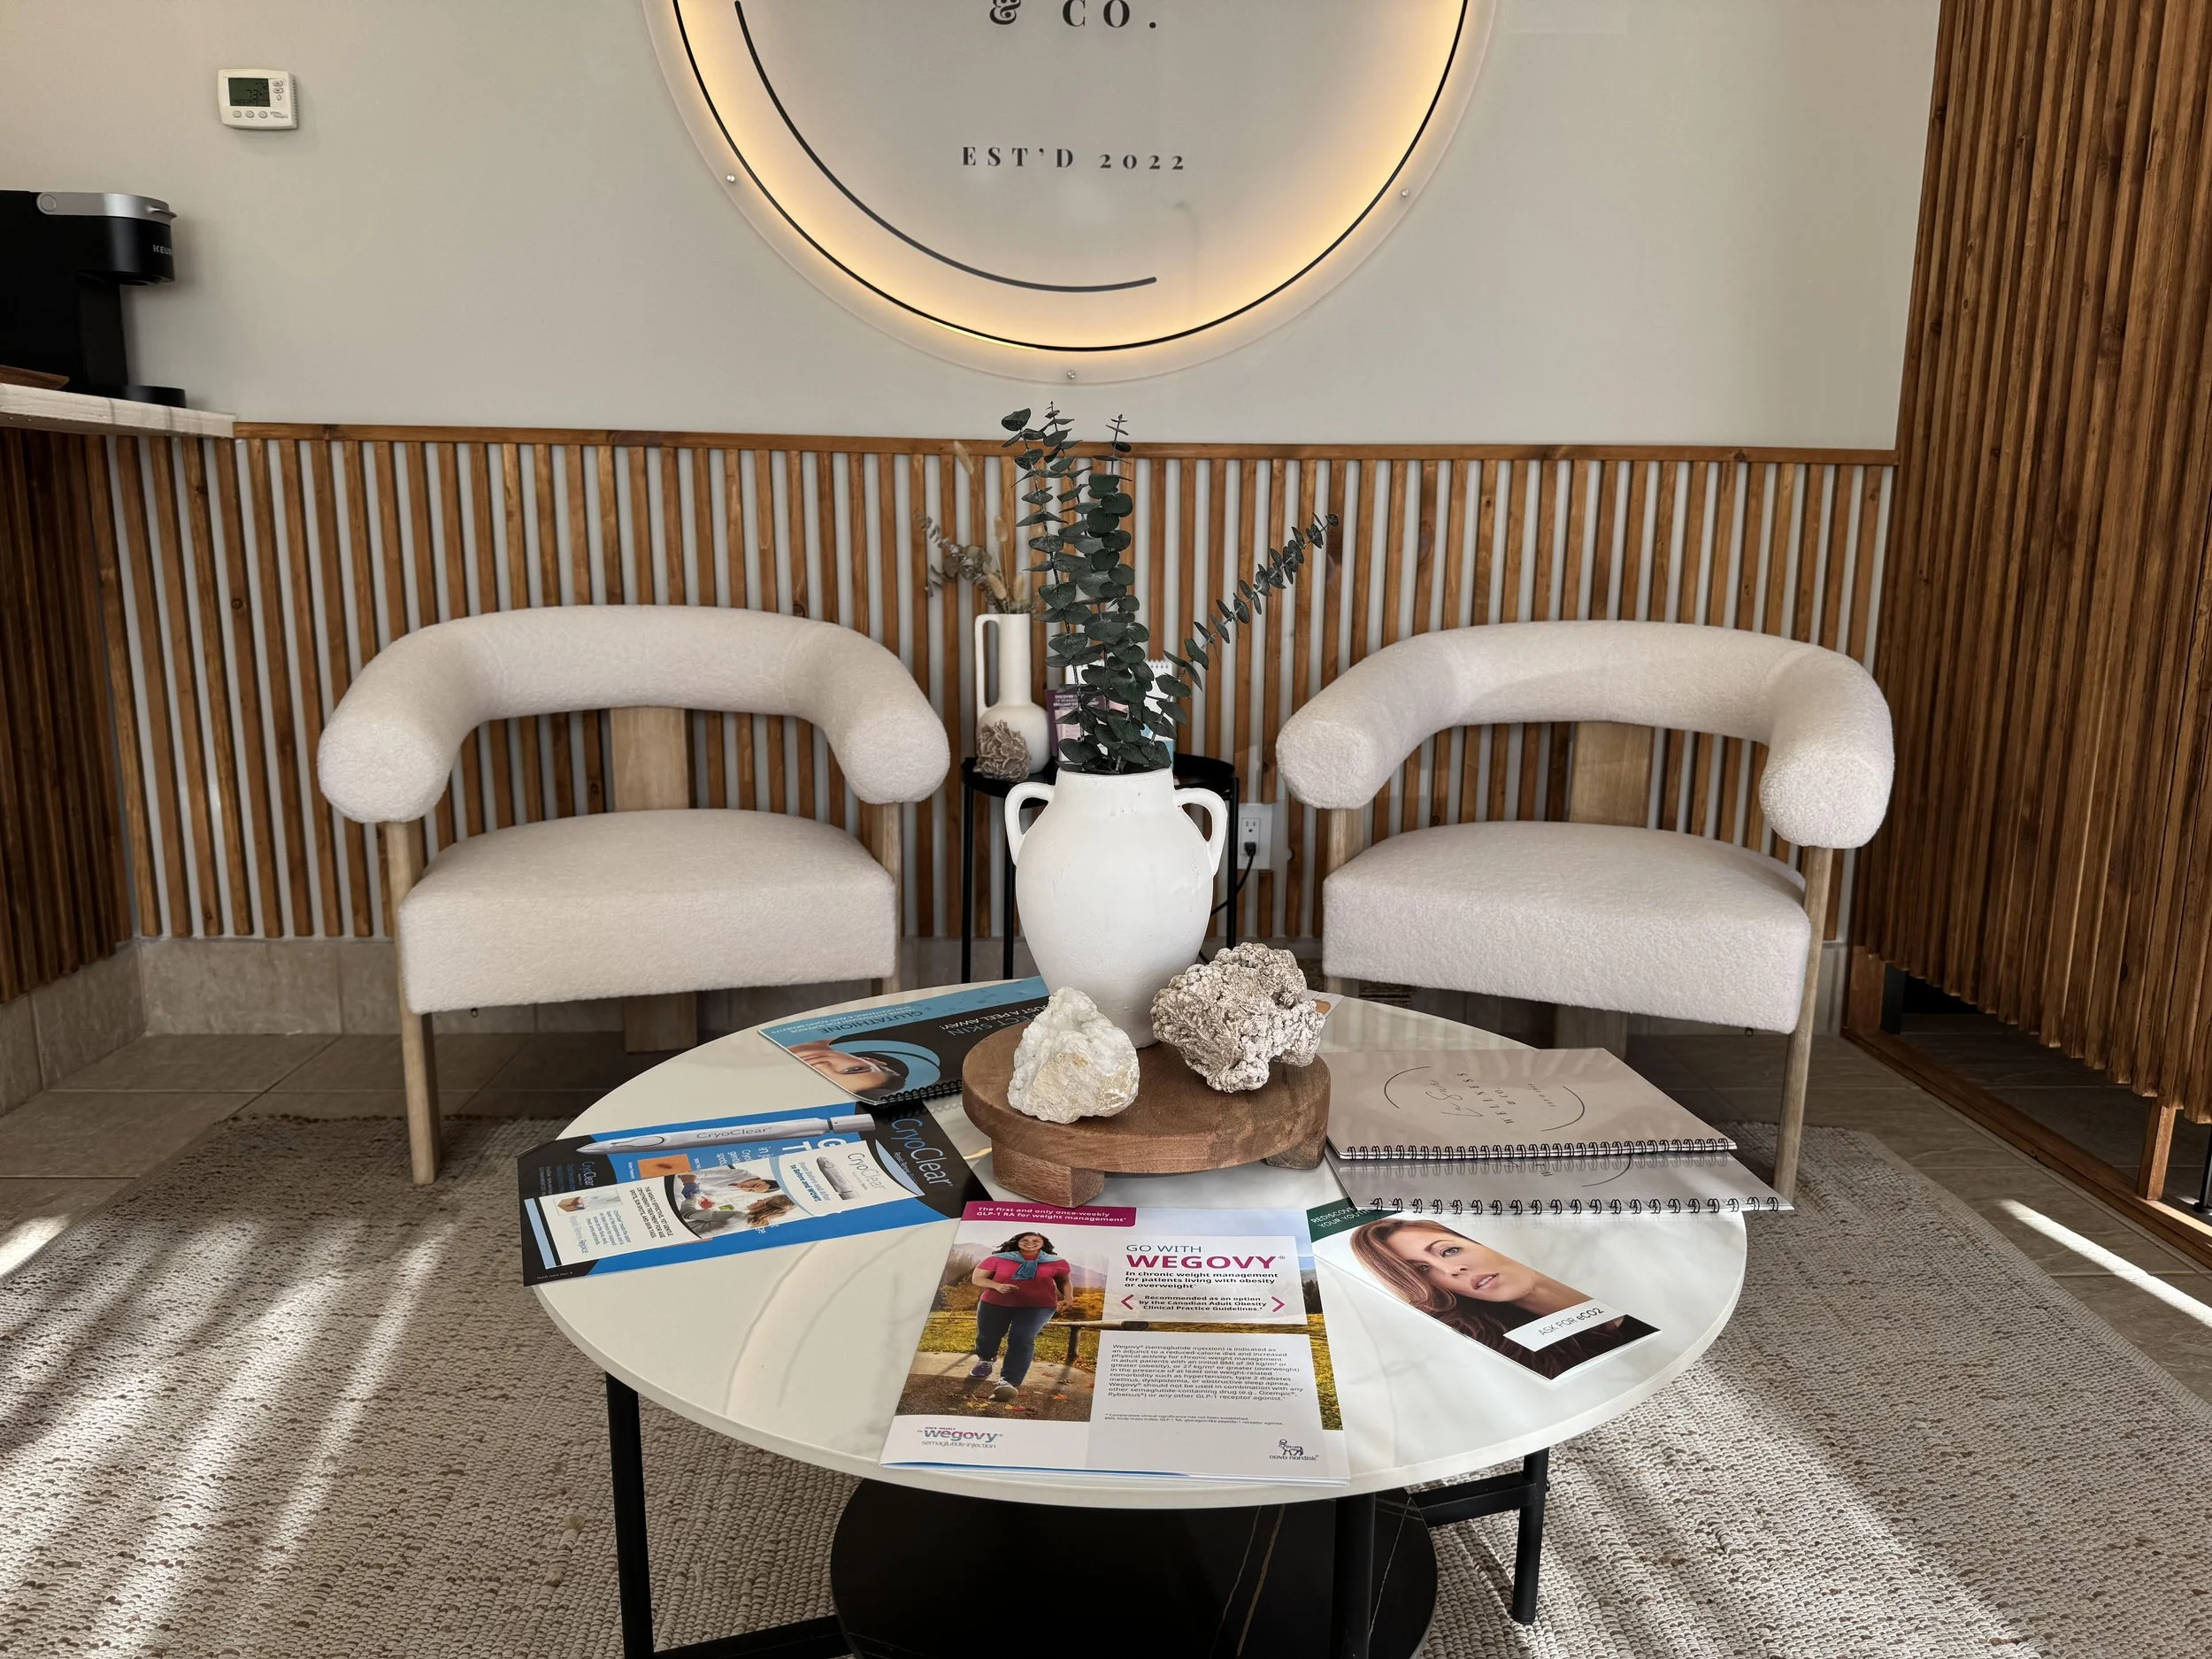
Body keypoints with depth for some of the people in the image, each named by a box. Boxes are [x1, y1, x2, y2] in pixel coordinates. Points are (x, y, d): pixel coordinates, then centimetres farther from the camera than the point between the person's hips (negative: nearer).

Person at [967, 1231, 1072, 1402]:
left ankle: (1009, 1382, -28)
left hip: (1038, 1307, -1)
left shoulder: (1056, 1263, 2)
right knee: (987, 1335, 13)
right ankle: (985, 1361, 48)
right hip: (995, 1304, 1)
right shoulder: (997, 1259, -4)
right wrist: (997, 1286, -19)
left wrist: (1068, 1298, 1)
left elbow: (1064, 1281, 17)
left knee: (1023, 1339, -21)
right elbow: (977, 1278, -3)